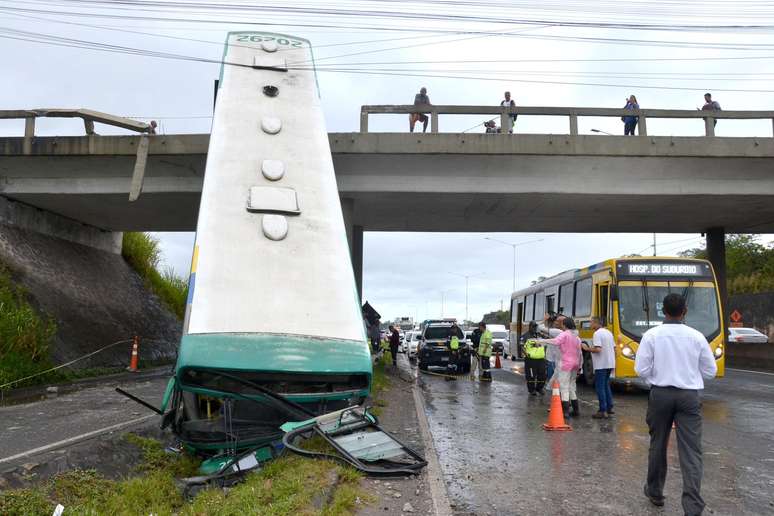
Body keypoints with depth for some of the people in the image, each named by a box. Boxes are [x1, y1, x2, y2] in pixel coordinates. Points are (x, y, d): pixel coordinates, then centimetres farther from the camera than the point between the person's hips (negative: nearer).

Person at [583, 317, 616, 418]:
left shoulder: (597, 333, -15)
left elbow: (597, 349, -24)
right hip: (610, 364, 9)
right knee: (606, 385, 19)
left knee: (600, 387, -3)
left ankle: (603, 411, -4)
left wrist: (587, 349, -10)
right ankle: (609, 408, 22)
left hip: (601, 365, -9)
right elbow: (614, 348, 16)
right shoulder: (608, 332, 13)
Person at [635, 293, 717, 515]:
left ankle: (655, 492, 31)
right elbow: (711, 371, 5)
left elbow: (641, 369, -8)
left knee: (658, 445, 16)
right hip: (689, 396, 0)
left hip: (660, 395, 0)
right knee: (691, 451, 0)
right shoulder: (697, 337, -3)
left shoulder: (652, 335, -7)